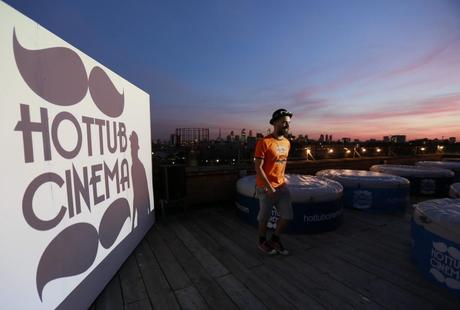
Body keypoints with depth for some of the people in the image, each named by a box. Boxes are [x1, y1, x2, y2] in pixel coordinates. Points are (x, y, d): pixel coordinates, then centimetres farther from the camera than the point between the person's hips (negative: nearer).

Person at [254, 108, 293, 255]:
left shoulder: (287, 143, 7)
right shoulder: (264, 142, -16)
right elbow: (258, 167, -17)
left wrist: (282, 180, 16)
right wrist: (269, 187, -17)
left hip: (282, 186, 6)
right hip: (266, 187, -6)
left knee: (287, 216, 6)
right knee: (264, 217, 11)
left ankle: (275, 239, 31)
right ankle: (262, 241, 35)